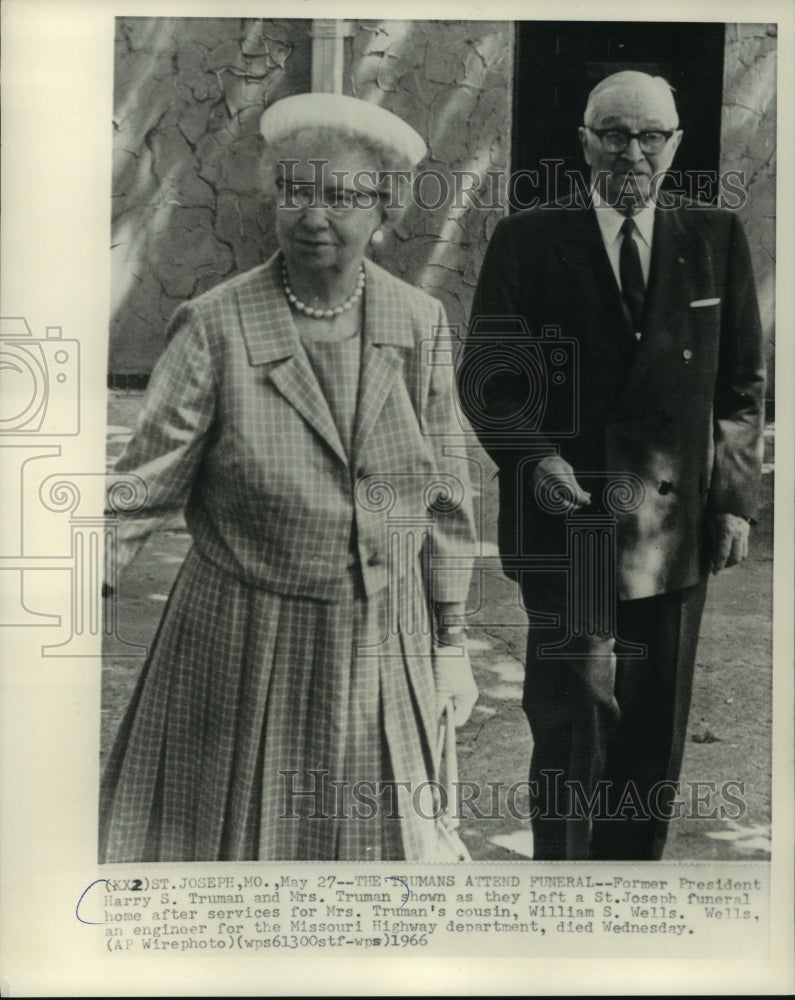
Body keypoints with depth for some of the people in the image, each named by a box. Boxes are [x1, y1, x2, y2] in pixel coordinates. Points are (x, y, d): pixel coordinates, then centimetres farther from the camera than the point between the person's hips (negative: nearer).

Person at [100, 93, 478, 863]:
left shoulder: (419, 323, -2)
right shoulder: (214, 328, -12)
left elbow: (442, 494, 4)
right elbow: (143, 483, -11)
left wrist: (450, 641, 8)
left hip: (386, 650, 3)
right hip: (246, 653, -2)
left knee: (382, 841, 18)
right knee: (226, 841, 13)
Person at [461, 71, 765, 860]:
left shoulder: (717, 239, 7)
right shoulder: (528, 240, 0)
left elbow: (742, 382, 10)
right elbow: (485, 376, 2)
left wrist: (737, 498, 4)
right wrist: (532, 456, -14)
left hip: (677, 523, 3)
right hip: (566, 519, -3)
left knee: (656, 729, 12)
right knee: (573, 720, -1)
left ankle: (634, 864, 29)